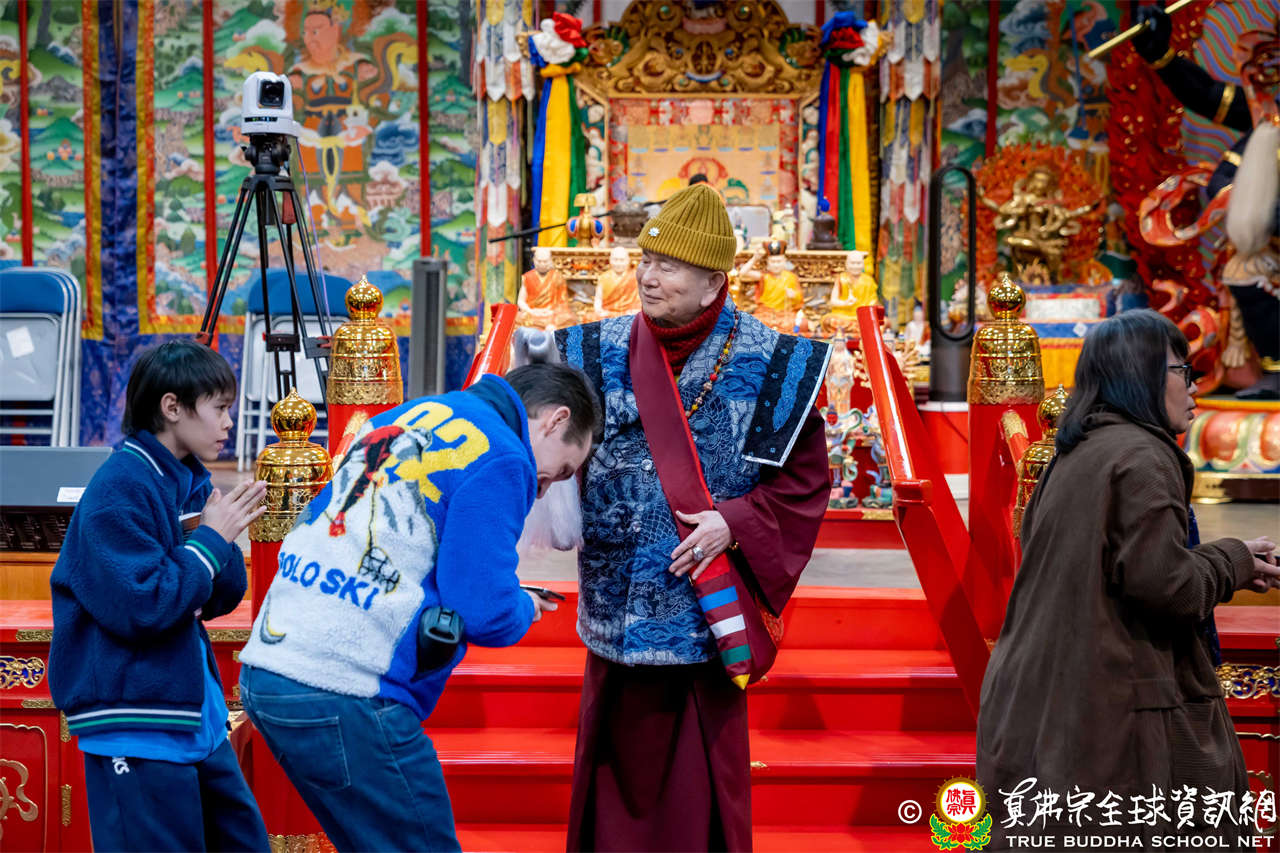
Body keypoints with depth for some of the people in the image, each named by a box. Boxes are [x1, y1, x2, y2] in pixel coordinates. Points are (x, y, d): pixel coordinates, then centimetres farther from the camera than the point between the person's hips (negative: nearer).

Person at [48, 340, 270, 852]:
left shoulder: (189, 483, 11)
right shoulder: (119, 491, -15)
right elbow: (140, 606, -23)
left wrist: (226, 538, -4)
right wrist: (211, 539, -14)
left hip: (196, 718, 9)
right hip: (137, 729, -9)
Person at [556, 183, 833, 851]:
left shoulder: (766, 365, -5)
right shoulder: (598, 353, 3)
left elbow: (802, 483, -1)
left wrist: (734, 523, -14)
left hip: (706, 615, -3)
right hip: (616, 614, 3)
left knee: (694, 791, 2)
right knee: (614, 773, 12)